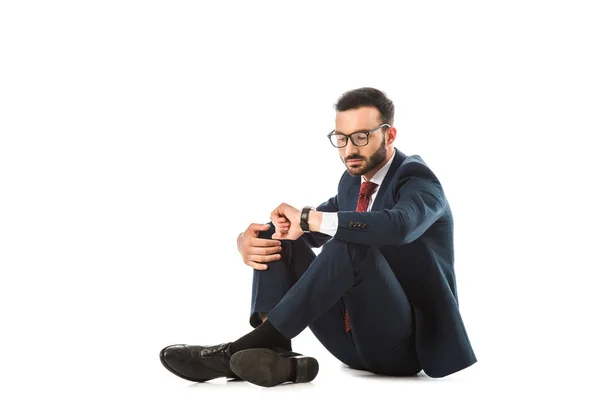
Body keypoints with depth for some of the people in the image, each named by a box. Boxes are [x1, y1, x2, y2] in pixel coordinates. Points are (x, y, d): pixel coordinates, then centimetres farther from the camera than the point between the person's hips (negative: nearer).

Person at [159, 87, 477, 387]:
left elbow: (398, 226, -34)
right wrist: (248, 239, -12)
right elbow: (302, 230, 12)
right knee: (277, 239, -3)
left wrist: (308, 217, -33)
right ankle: (272, 350, -26)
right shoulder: (353, 182, 13)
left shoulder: (418, 180, -11)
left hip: (408, 343, -7)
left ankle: (252, 345, -32)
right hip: (356, 341, 8)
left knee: (351, 244, -33)